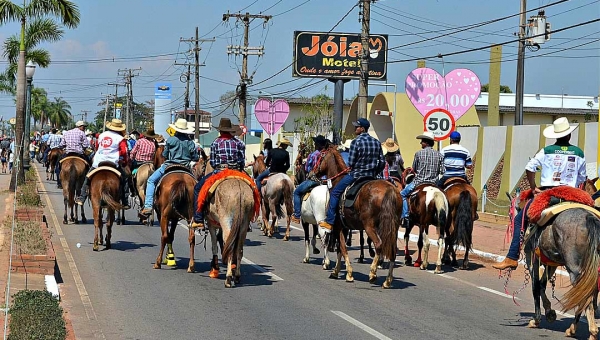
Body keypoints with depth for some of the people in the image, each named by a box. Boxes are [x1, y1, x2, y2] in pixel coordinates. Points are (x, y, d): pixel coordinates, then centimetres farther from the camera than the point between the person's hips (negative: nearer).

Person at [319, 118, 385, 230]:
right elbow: (382, 162, 6)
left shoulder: (356, 142, -14)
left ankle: (329, 221, 2)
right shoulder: (377, 142, 4)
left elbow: (350, 163, -13)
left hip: (356, 175, -6)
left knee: (334, 193, 6)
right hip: (371, 177, 6)